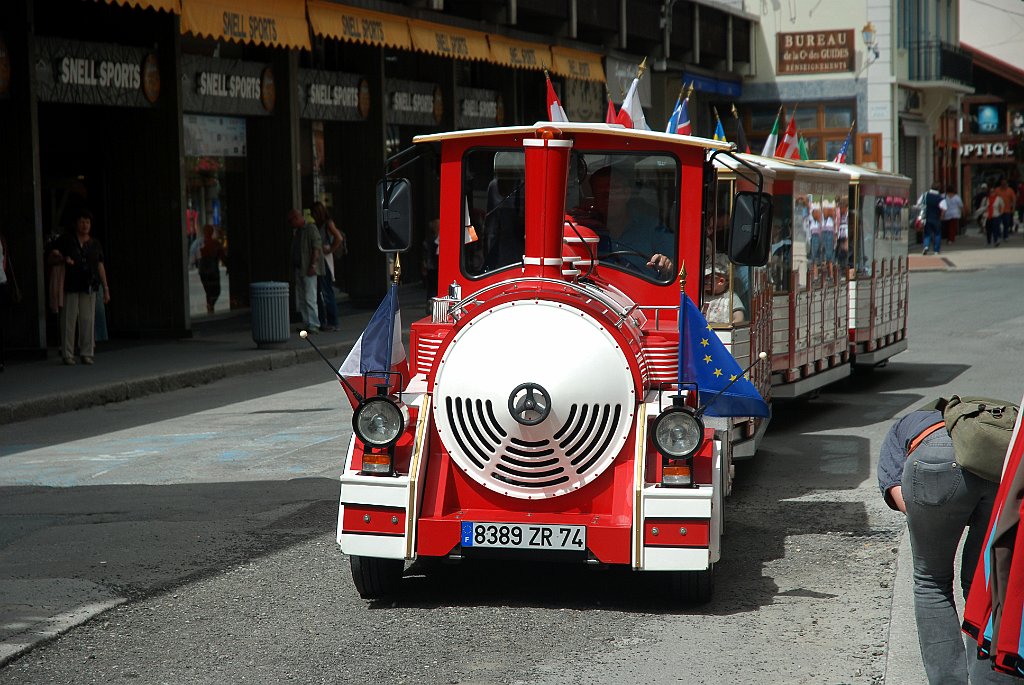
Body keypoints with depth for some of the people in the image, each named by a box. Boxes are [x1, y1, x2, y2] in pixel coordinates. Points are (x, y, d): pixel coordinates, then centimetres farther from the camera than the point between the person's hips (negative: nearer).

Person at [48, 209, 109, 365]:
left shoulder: (95, 244, 10)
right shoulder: (66, 240, 1)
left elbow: (100, 267, 11)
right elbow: (52, 258, -1)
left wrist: (106, 289, 7)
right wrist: (63, 259, -22)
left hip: (88, 287, 3)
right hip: (70, 286, -3)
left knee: (88, 319, 0)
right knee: (69, 319, -3)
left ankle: (87, 354, 5)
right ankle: (67, 355, 0)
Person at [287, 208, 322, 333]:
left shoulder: (311, 228, -8)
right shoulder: (296, 231, 19)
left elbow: (317, 247, -15)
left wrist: (313, 265, -21)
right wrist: (294, 267, 13)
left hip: (308, 270, -9)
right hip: (298, 269, 9)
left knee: (310, 297, -12)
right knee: (300, 299, 9)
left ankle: (314, 325, -11)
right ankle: (306, 324, 15)